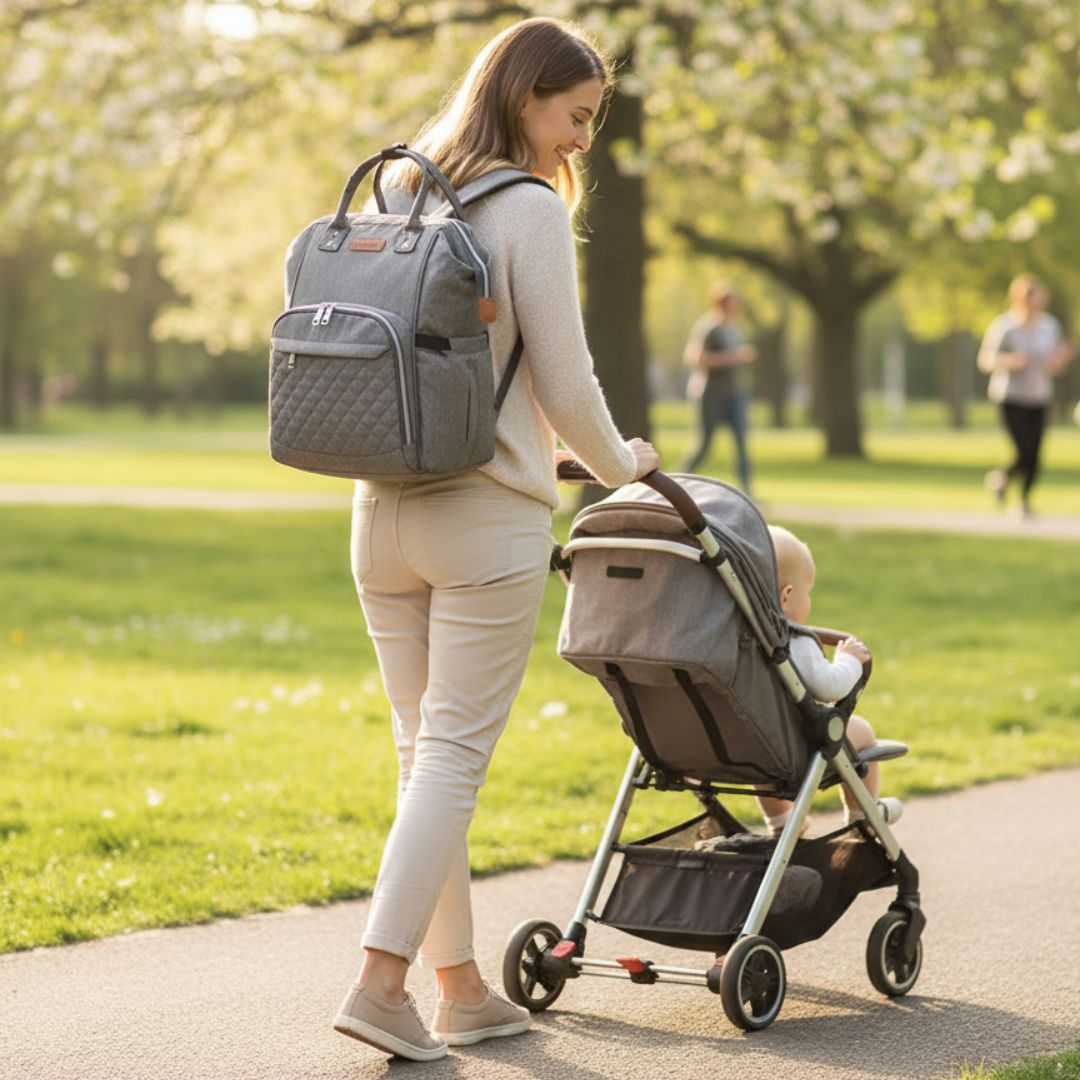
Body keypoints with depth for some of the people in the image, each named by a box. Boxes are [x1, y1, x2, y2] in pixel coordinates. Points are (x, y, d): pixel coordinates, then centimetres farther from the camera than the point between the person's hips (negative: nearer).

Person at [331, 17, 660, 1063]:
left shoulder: (392, 196, 10)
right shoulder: (530, 210, -10)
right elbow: (565, 386, -10)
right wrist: (621, 466, 8)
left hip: (383, 510, 7)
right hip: (489, 518, -7)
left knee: (423, 748, 11)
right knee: (454, 751, -3)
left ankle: (460, 988, 15)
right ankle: (379, 979, -9)